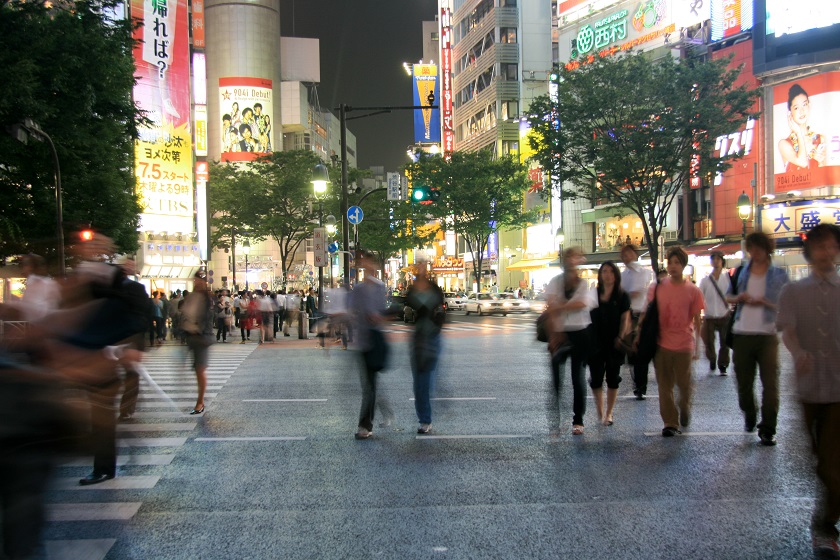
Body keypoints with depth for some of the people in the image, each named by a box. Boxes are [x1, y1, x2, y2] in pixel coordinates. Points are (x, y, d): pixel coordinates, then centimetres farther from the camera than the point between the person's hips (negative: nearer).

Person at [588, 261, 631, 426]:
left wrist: (620, 337, -14)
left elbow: (625, 319, -1)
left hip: (614, 344, -1)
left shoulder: (622, 296, 1)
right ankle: (600, 412, 16)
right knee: (596, 379, -1)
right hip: (596, 343, 1)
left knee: (612, 379, 6)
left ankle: (608, 413, 18)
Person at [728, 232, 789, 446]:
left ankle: (767, 429, -1)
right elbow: (728, 297, 18)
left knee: (770, 383, -7)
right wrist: (738, 298, -3)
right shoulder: (741, 272, 11)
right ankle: (749, 418, 34)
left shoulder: (779, 275, 2)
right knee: (744, 382, 10)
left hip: (767, 334, -3)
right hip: (742, 334, 3)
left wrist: (765, 302, -16)